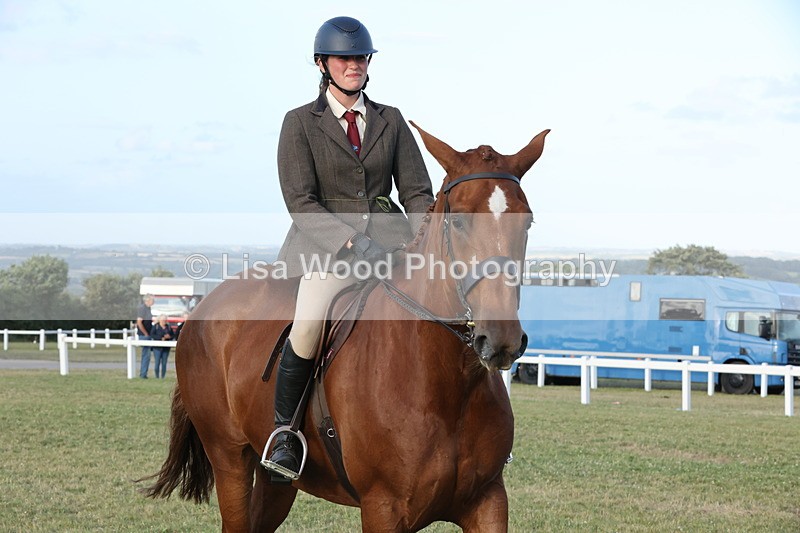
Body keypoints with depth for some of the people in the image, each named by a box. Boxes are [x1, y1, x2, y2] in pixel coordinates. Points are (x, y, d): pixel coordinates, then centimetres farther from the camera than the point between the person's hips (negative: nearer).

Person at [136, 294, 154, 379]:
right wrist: (146, 333, -15)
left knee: (146, 354, 13)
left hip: (148, 335, 10)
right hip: (144, 336, -9)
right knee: (146, 354, -9)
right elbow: (139, 322, -20)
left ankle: (142, 373, 19)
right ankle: (143, 374, -5)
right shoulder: (142, 308, -15)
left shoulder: (147, 308, 14)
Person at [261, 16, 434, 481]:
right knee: (309, 322, -31)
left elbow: (417, 191, 11)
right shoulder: (300, 123, 3)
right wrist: (352, 242, -19)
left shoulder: (391, 121, 14)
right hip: (325, 240, -4)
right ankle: (284, 433, -14)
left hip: (388, 234, 4)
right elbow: (300, 201, -6)